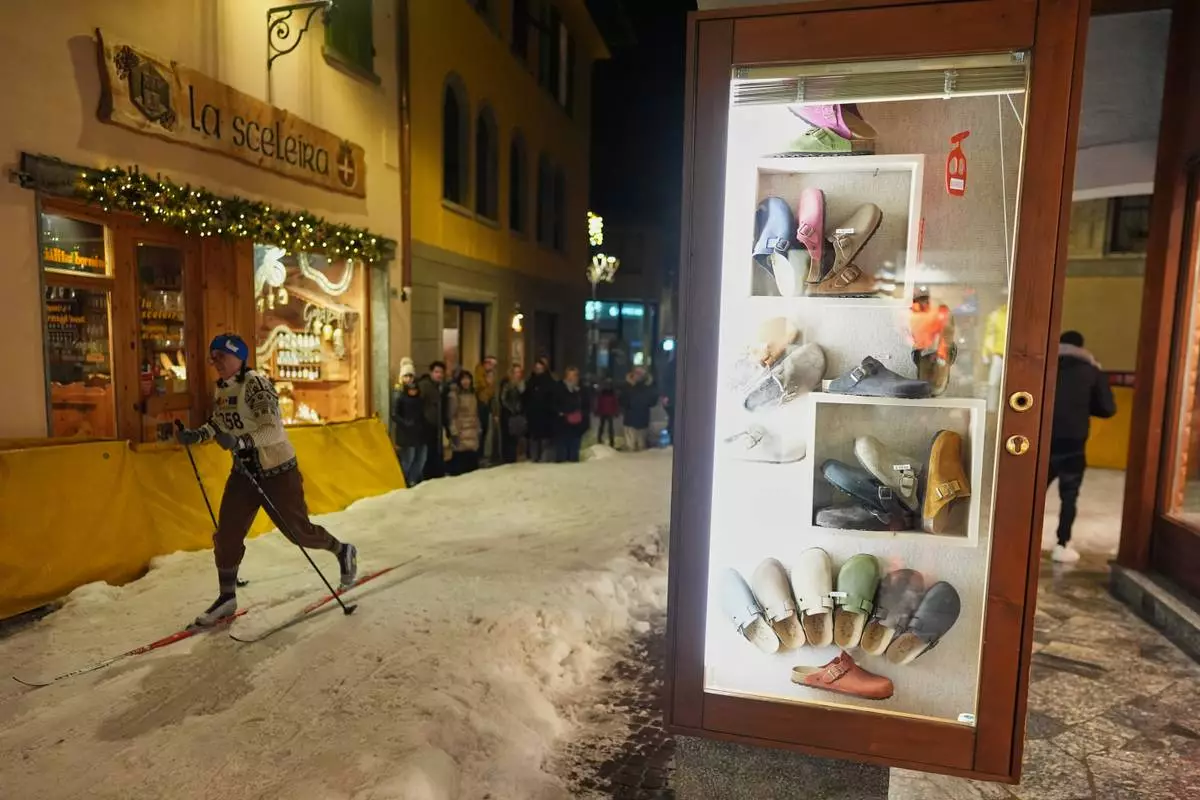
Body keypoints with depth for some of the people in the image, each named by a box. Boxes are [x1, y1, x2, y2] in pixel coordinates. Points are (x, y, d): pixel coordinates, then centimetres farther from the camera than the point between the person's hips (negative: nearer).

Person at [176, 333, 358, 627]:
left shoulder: (255, 383, -20)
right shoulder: (220, 388, 5)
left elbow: (274, 430, -27)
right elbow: (219, 422, 21)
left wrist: (240, 441, -41)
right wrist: (196, 434, 3)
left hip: (277, 470, -7)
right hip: (244, 472, 7)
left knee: (298, 531, 3)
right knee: (226, 534, 3)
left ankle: (344, 552, 29)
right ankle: (227, 598, 20)